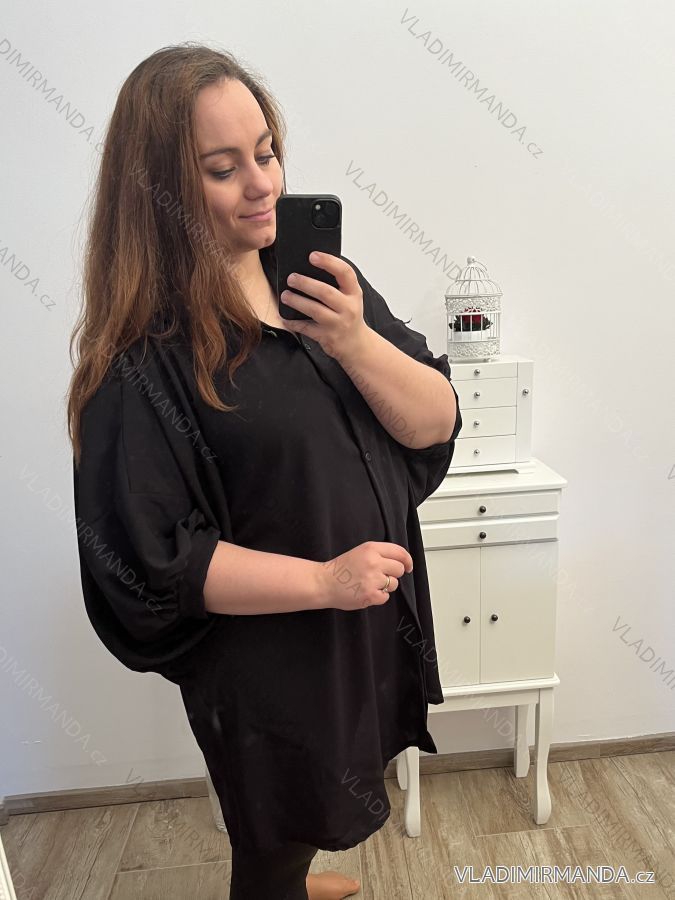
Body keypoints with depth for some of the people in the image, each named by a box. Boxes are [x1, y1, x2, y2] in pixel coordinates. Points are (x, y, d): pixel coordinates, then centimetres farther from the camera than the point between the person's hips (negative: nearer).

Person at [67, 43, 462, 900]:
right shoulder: (142, 354, -21)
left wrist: (356, 343, -24)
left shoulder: (318, 279, -5)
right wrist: (323, 579, -22)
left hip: (375, 626, 6)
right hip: (266, 660, -6)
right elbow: (148, 555, -20)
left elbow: (437, 424, -7)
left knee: (304, 820, 34)